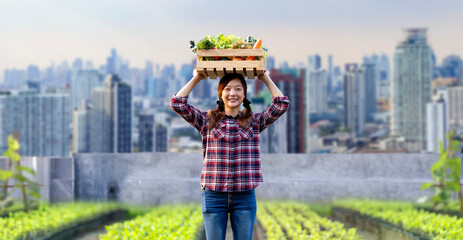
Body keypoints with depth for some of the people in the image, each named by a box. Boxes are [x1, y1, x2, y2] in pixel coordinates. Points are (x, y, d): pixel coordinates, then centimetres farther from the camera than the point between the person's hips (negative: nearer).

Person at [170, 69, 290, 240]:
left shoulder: (255, 121, 8)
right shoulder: (207, 121, 6)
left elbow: (282, 104, 0)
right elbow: (177, 103, -1)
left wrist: (266, 79, 9)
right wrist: (196, 79, 6)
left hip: (245, 196, 1)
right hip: (213, 194, -1)